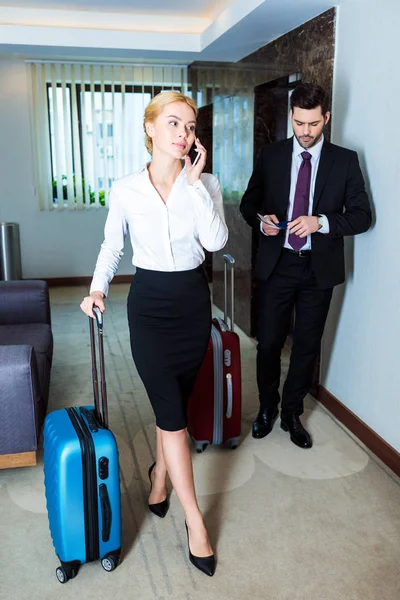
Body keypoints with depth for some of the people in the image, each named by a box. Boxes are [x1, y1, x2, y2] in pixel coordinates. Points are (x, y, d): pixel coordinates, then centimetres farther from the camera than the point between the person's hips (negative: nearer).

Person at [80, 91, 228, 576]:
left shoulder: (205, 184, -4)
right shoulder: (124, 190, -6)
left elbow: (215, 241, -19)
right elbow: (111, 246, 7)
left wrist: (194, 182, -19)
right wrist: (98, 287, -6)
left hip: (193, 300, 2)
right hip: (149, 303, -2)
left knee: (175, 402, 14)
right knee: (171, 410, -4)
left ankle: (159, 475, 41)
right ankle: (195, 522, 8)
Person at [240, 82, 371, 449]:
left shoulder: (345, 161, 0)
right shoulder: (270, 156, 2)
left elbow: (362, 216, -2)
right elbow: (248, 203, 10)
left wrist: (321, 222, -19)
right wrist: (261, 220, -13)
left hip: (319, 268, 0)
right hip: (277, 265, 0)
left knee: (307, 346, 10)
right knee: (269, 342, 7)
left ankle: (292, 414, 29)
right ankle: (267, 407, 30)